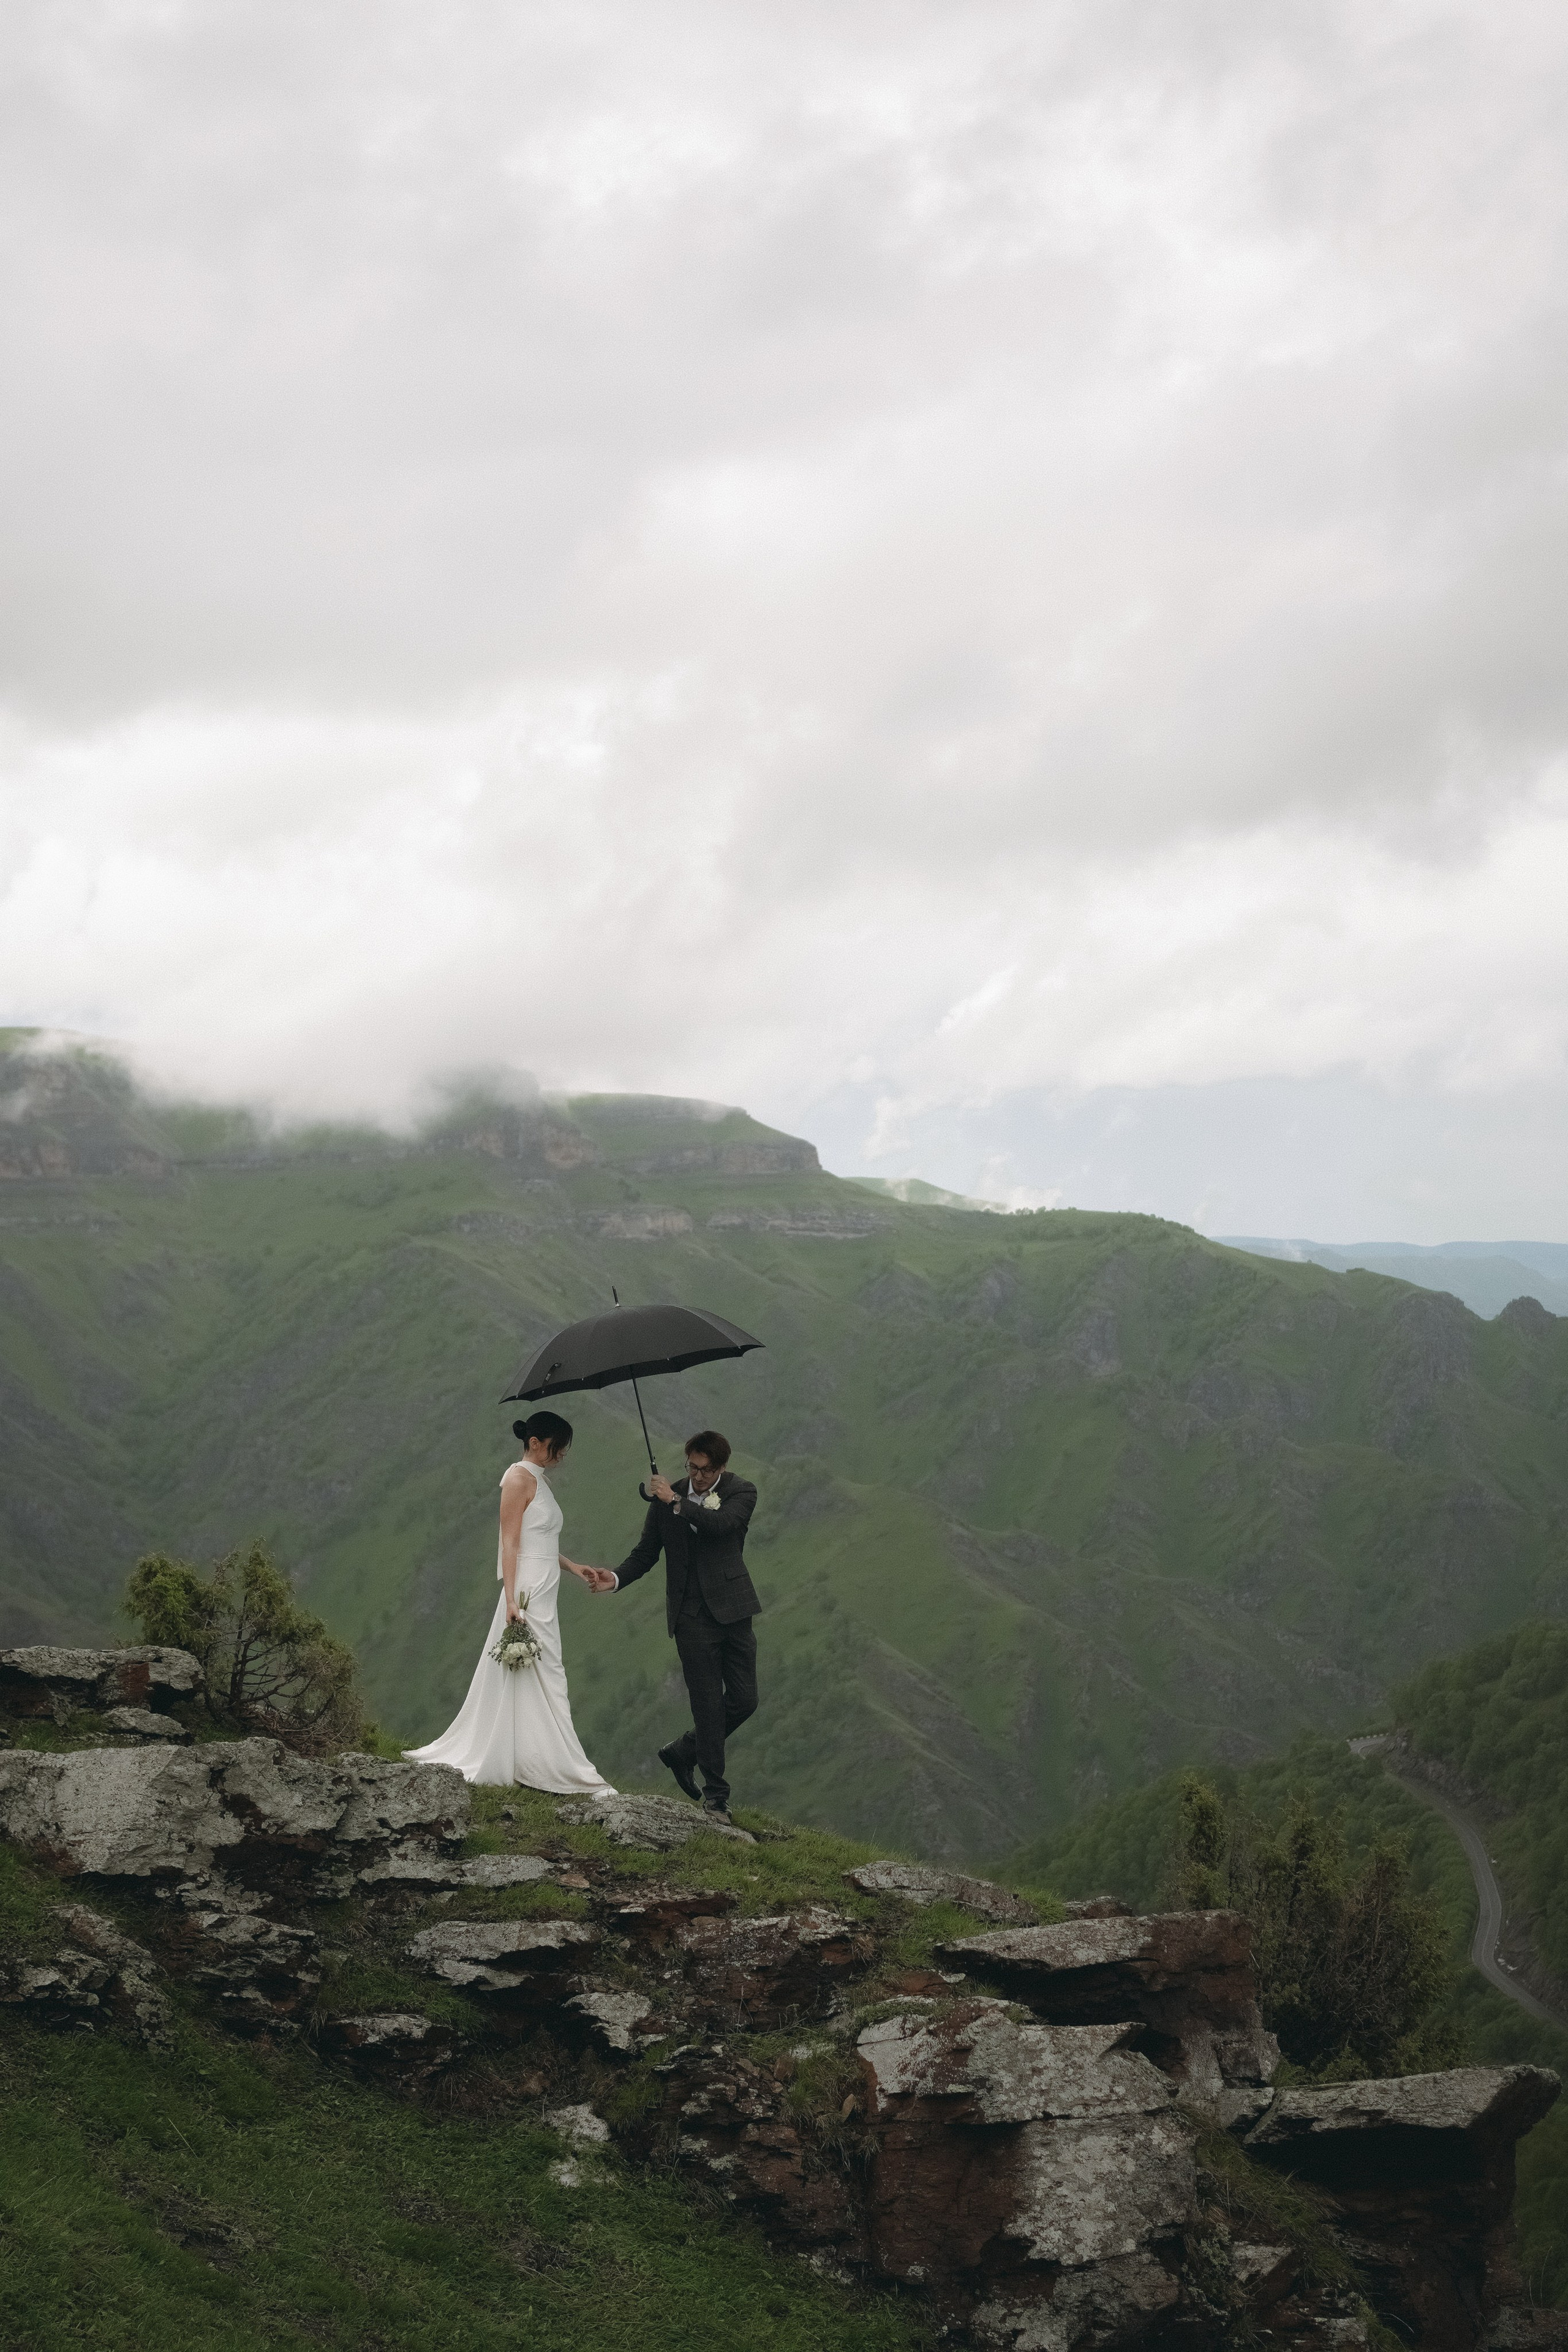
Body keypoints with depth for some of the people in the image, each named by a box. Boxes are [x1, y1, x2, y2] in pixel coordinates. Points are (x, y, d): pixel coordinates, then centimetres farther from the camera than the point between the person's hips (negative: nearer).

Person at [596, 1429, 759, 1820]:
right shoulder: (665, 1498, 6)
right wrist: (616, 1578, -7)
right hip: (692, 1616, -1)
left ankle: (683, 1752, 25)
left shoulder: (741, 1492, 0)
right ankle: (715, 1793, 8)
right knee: (708, 1704, -2)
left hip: (731, 1609, 1)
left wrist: (676, 1501, -15)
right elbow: (645, 1553, 10)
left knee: (744, 1700, 2)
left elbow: (721, 1523, -21)